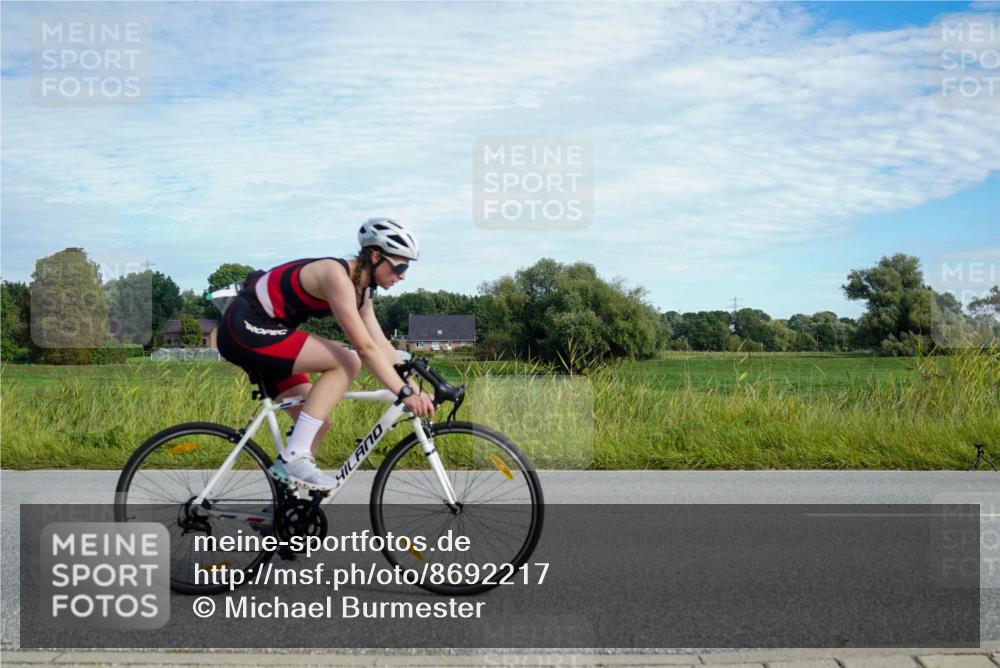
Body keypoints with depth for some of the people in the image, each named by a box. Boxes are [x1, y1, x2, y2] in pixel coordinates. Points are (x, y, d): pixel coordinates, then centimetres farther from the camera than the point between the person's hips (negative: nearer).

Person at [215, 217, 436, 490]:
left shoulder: (359, 288, 8)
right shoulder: (337, 275, -21)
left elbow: (382, 345, 5)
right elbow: (365, 348, -27)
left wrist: (416, 390, -3)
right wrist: (405, 392, -28)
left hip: (256, 334, 10)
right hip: (245, 327, -10)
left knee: (318, 422, 5)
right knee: (347, 362, -21)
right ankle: (294, 458, -20)